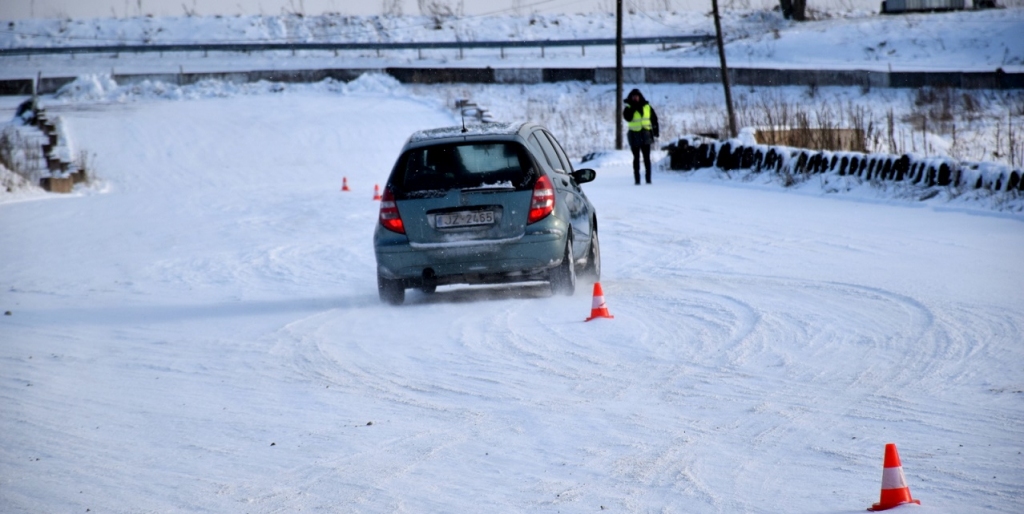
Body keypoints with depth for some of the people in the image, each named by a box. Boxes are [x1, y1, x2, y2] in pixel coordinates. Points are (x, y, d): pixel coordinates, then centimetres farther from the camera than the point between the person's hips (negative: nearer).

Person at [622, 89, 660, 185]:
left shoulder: (647, 107, 6)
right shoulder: (629, 108, 0)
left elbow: (654, 119, 11)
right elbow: (628, 118, -19)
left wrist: (655, 132, 5)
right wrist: (633, 108, -21)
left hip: (645, 135, 1)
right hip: (635, 135, -1)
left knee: (647, 158, 2)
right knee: (636, 158, 2)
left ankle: (648, 178, 5)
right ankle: (637, 179, 3)